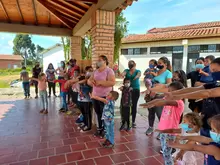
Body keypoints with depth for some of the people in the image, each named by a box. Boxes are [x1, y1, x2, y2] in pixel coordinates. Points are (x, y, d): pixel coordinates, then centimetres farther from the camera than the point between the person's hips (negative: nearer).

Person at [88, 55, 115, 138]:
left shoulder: (109, 71, -11)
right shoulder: (95, 71, 12)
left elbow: (112, 82, -23)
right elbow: (89, 80, 13)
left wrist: (100, 82, -23)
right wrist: (91, 81, -12)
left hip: (105, 96, -6)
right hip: (95, 96, 6)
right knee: (98, 113, 16)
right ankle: (99, 128, 34)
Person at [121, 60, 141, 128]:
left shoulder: (138, 71, 6)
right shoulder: (126, 70, 8)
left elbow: (139, 74, -17)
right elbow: (123, 73, -13)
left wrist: (137, 77, -41)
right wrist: (122, 75, -38)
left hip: (136, 90, -1)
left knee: (134, 105, 3)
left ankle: (133, 121, 15)